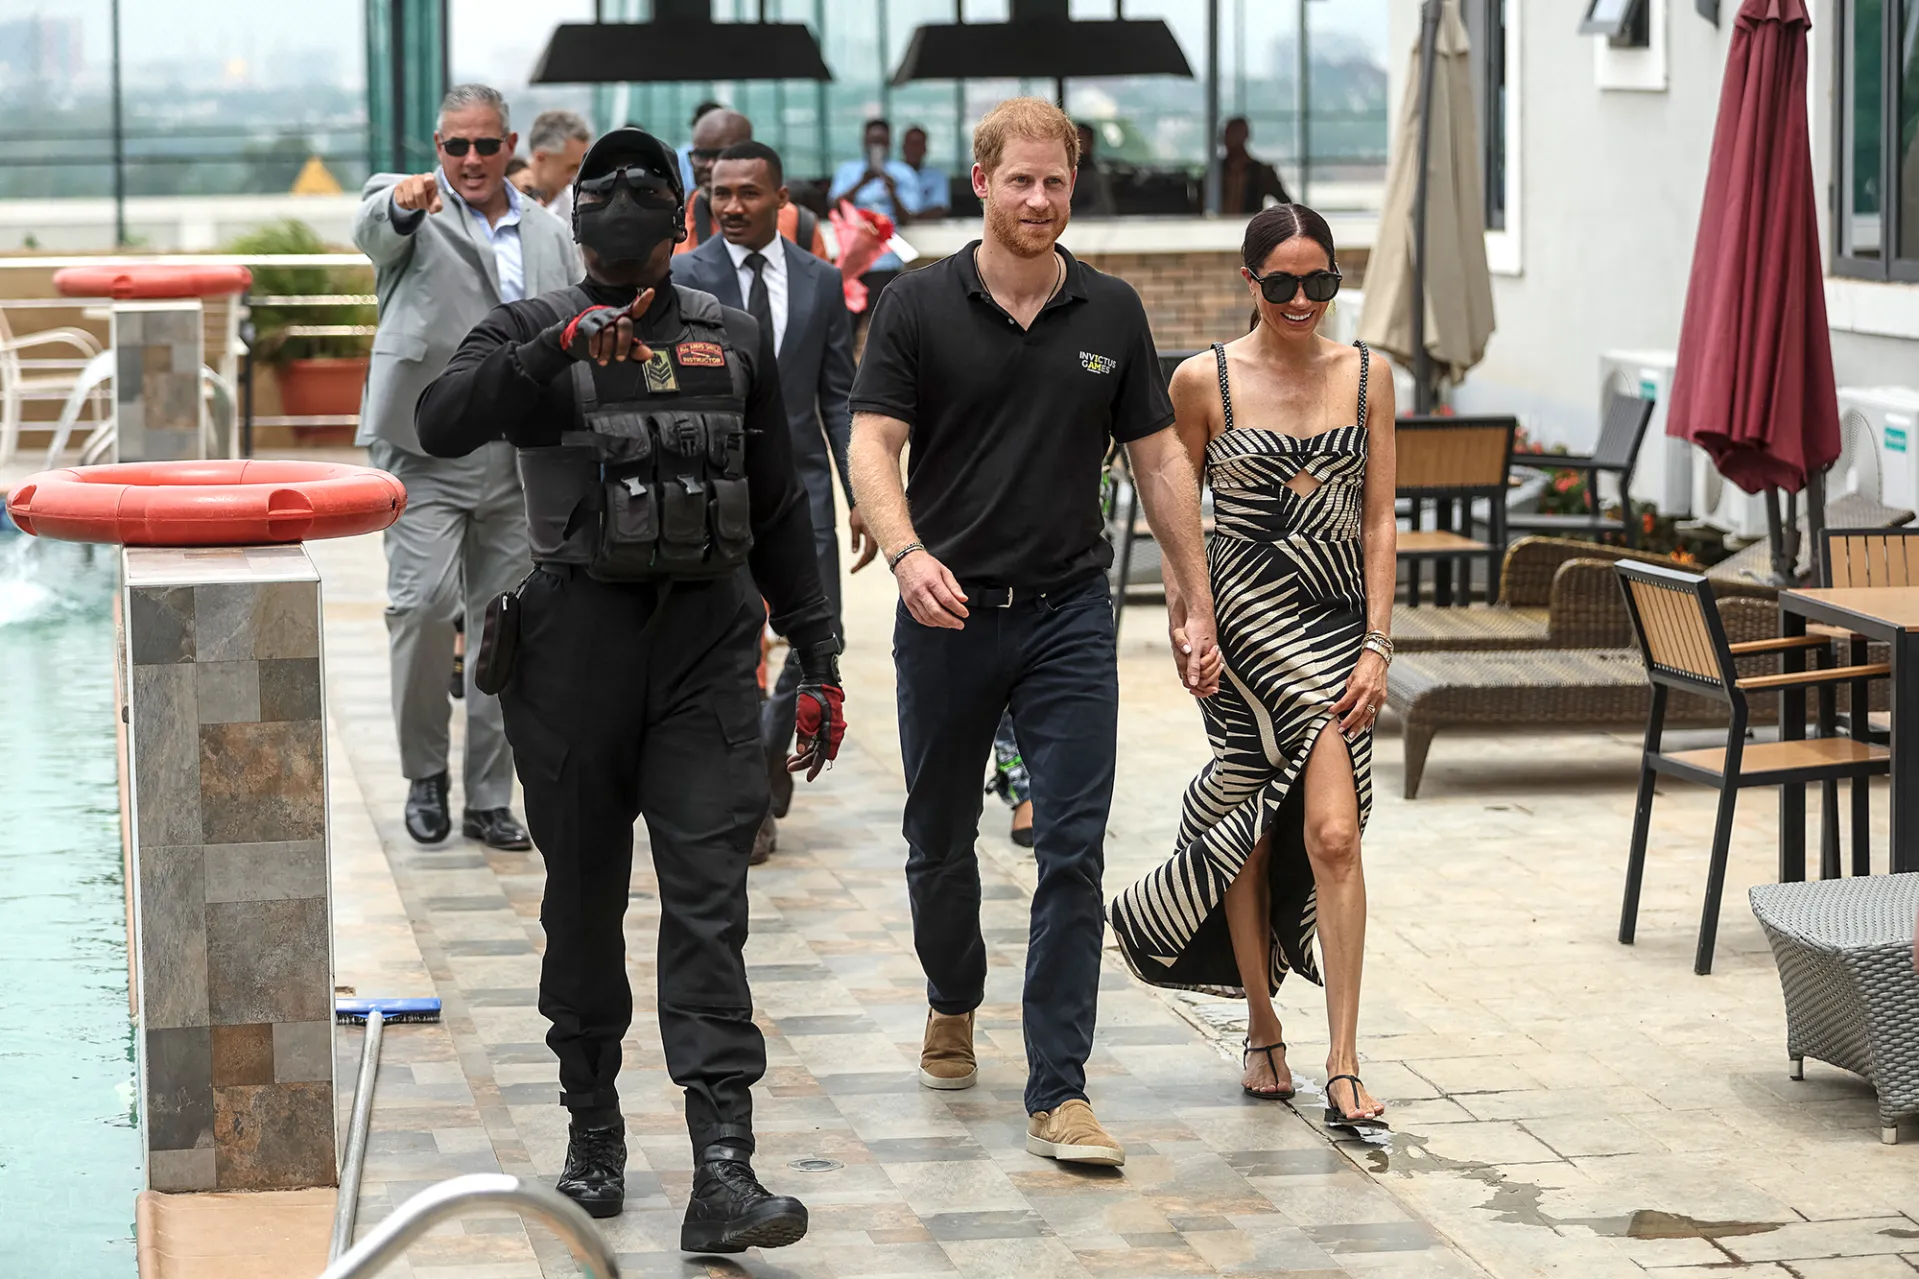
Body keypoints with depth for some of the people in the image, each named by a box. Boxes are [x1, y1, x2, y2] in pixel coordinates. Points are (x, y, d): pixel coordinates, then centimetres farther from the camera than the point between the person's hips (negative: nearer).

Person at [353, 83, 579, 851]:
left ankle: (489, 798, 15)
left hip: (520, 465, 4)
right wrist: (404, 203, -48)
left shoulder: (552, 239, 13)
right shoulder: (408, 208, 1)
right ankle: (424, 773, 4)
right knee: (423, 603, -16)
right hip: (427, 451, -4)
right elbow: (372, 231, -24)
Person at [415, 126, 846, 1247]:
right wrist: (560, 349, -29)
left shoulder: (733, 341, 12)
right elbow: (442, 426, -17)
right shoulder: (533, 332, 4)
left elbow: (780, 513, 16)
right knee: (585, 897, 9)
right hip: (578, 638, 0)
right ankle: (593, 1132, 25)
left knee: (708, 901, -8)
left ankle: (723, 1173, -15)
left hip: (709, 642, 1)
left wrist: (819, 658, 12)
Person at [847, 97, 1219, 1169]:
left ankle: (1059, 1091, -6)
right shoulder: (920, 307, -2)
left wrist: (1197, 605, 5)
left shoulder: (1112, 313, 5)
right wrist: (907, 553, -27)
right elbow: (873, 446, -8)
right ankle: (955, 1005, 42)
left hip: (1070, 611, 1)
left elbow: (1160, 459, 9)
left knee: (1074, 854, -8)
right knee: (940, 841, 14)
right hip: (948, 614, 0)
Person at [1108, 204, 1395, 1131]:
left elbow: (1377, 522, 5)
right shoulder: (1205, 381, -1)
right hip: (1247, 612, -1)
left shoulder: (1366, 376, 5)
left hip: (1340, 620, 1)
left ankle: (1343, 1067, -8)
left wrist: (1376, 646, -3)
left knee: (1331, 835, -9)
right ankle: (1264, 1031, 9)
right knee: (1251, 833, -8)